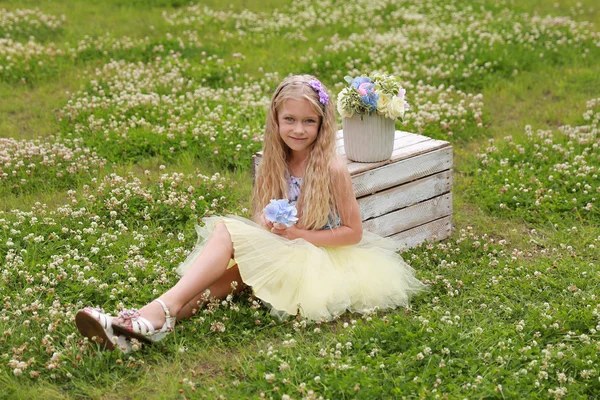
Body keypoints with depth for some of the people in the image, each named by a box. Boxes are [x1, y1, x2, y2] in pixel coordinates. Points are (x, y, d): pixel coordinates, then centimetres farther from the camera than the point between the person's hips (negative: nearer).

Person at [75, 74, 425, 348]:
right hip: (277, 251, 6)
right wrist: (268, 225, -11)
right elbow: (261, 217, 12)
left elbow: (354, 232, -8)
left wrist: (298, 234, -15)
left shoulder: (332, 168, -13)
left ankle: (161, 311, -39)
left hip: (317, 258, -6)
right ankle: (167, 313, -41)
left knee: (228, 231, -26)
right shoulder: (274, 164, 4)